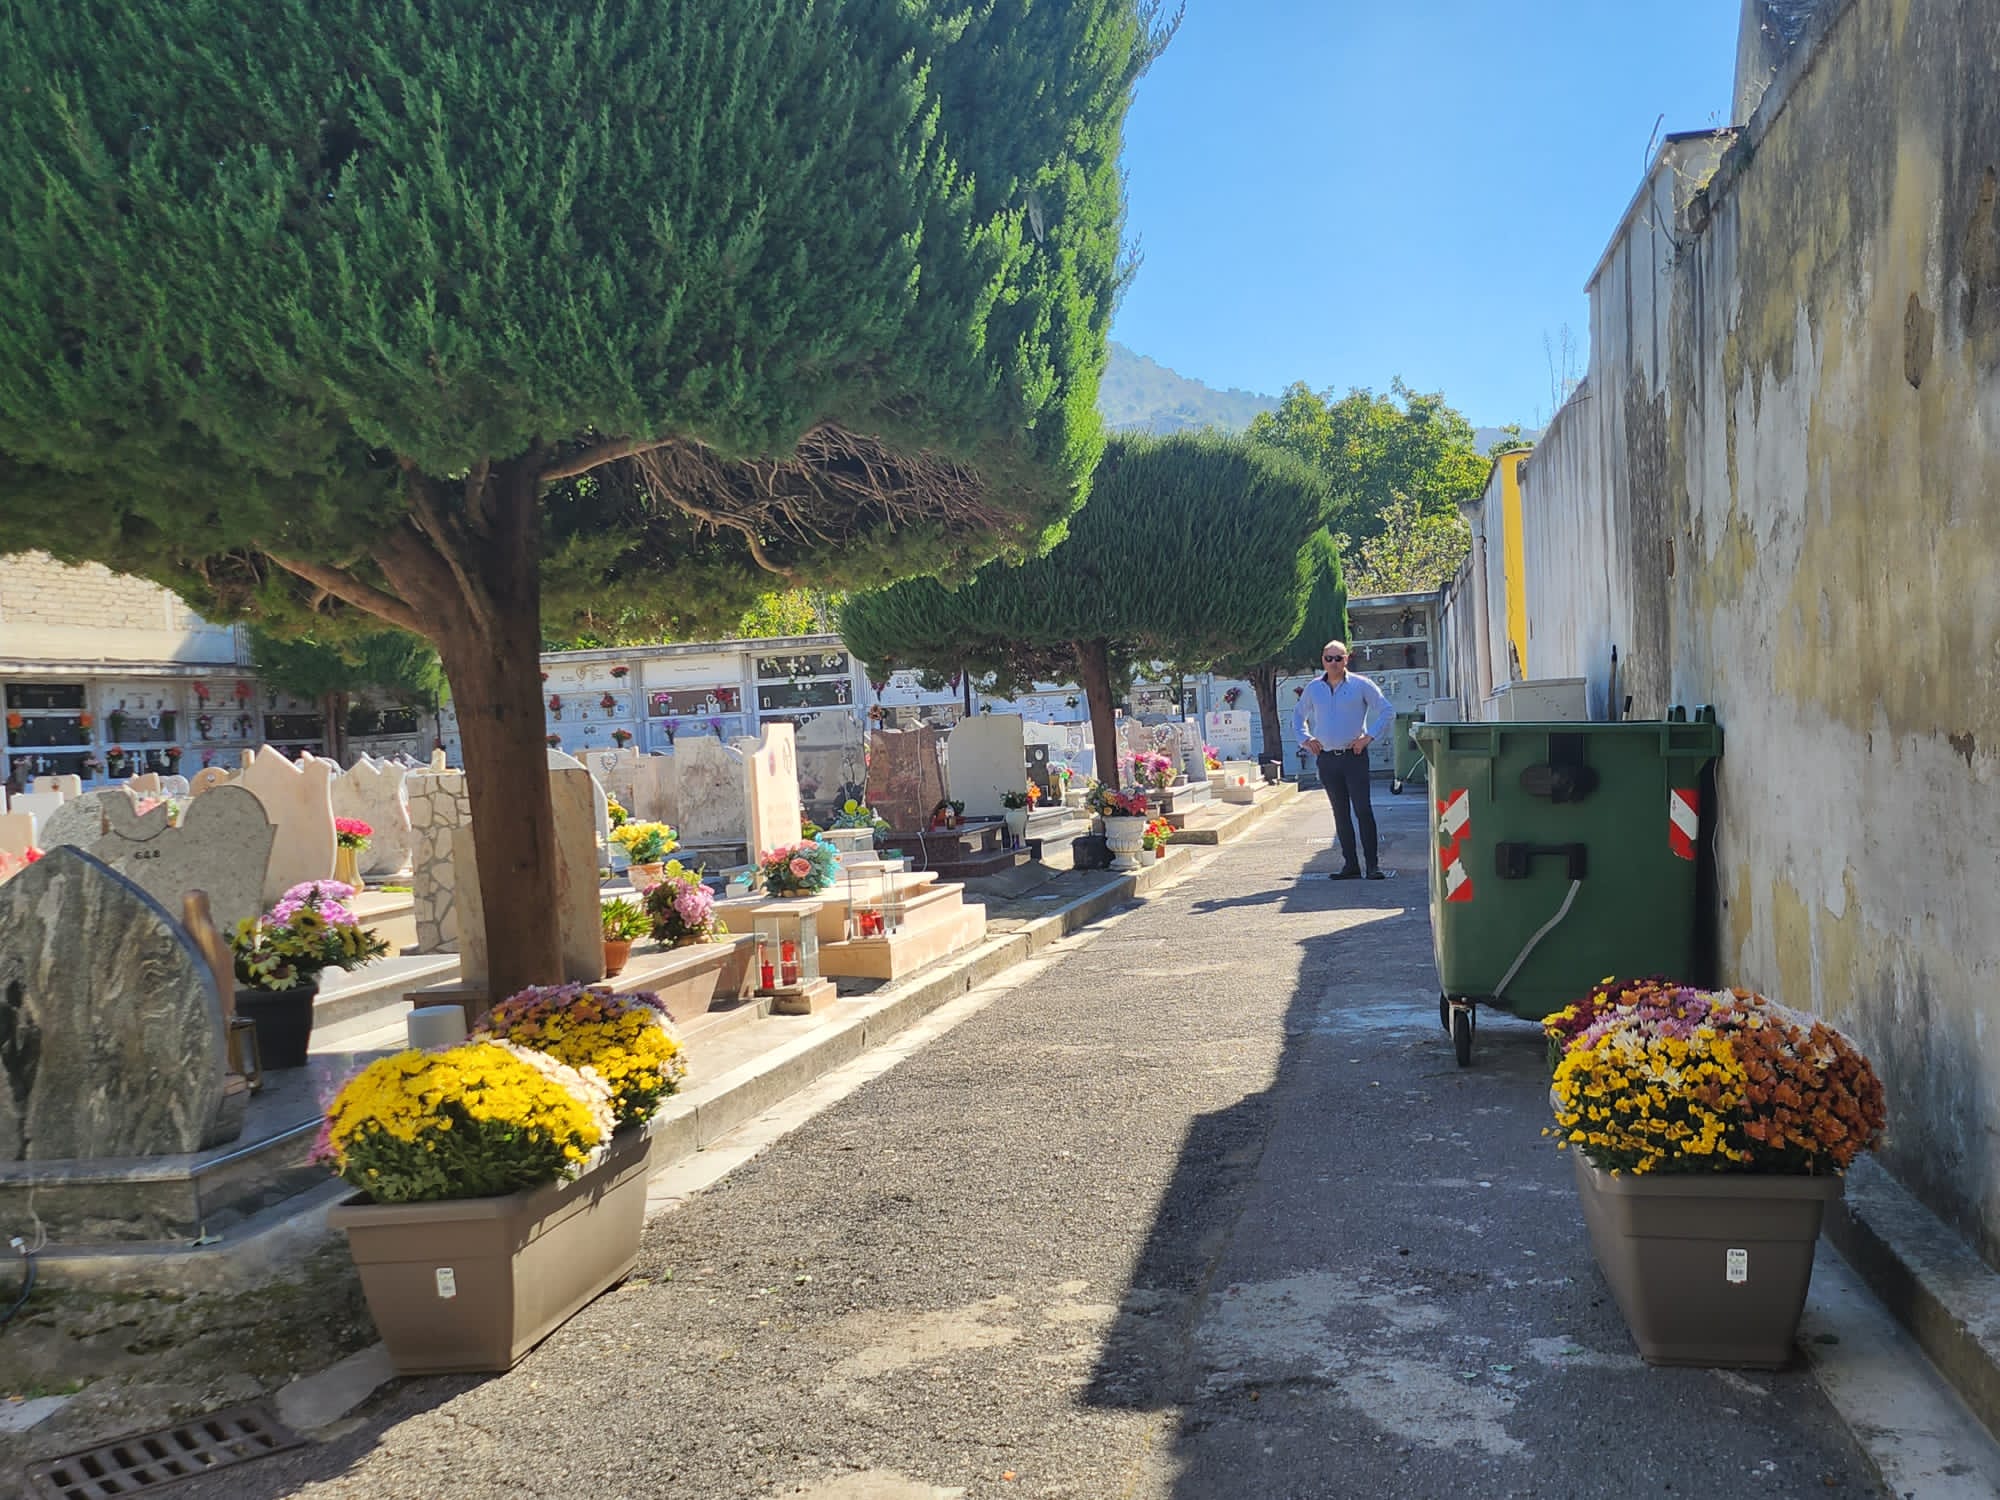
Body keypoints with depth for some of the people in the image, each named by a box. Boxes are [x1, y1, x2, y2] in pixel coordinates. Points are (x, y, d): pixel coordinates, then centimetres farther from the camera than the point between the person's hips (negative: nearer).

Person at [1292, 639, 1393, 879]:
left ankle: (1373, 864, -7)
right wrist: (1305, 739, 10)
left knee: (1363, 810, -9)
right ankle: (1350, 864, 11)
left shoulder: (1360, 684, 0)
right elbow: (1298, 716, 25)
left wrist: (1369, 737, -7)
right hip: (1326, 758, 4)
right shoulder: (1313, 688, 10)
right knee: (1340, 813, 7)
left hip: (1354, 756, -4)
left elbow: (1387, 711, 1)